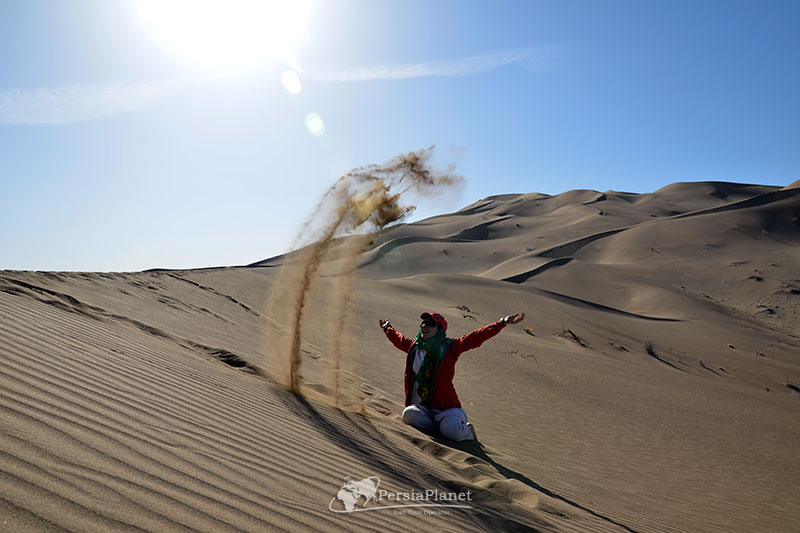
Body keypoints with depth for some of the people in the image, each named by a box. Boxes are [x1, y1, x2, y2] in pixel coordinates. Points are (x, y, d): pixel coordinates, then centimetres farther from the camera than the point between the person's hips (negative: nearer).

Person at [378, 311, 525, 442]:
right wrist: (387, 328, 49)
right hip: (421, 408, 4)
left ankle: (466, 433, 8)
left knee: (451, 430, -31)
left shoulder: (449, 347, -3)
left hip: (446, 408, -3)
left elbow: (476, 338, -9)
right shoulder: (414, 347, 10)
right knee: (409, 414, -29)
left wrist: (503, 323, -16)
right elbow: (398, 339, 32)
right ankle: (440, 427, -4)